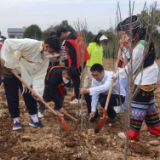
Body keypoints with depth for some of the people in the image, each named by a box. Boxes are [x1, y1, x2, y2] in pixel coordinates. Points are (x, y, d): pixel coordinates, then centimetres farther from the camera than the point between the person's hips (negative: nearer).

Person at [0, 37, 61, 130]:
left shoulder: (45, 58, -11)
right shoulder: (31, 44, -33)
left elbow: (40, 75, -10)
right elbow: (9, 43, -34)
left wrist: (37, 90, -20)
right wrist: (8, 62, -31)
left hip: (26, 75, 6)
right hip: (10, 71, -6)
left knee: (30, 96, 5)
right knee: (12, 98, 0)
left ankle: (34, 119, 17)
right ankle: (16, 120, 15)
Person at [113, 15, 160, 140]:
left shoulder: (140, 45, -26)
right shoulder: (141, 38, 4)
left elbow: (132, 67, -20)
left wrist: (117, 75, -9)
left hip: (145, 79, -10)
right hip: (147, 77, 10)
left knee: (138, 105, -3)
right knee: (148, 103, 17)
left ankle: (133, 134, 6)